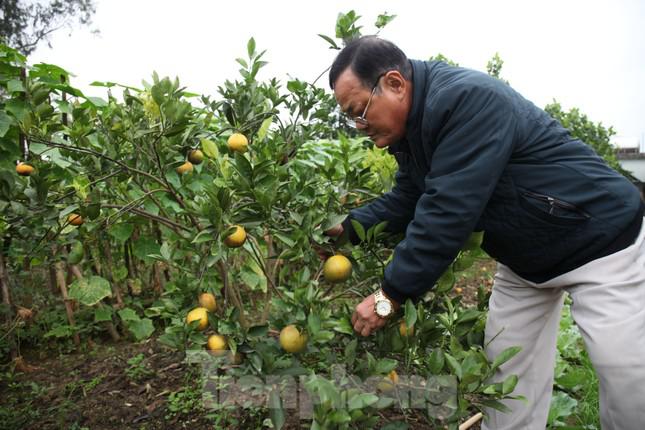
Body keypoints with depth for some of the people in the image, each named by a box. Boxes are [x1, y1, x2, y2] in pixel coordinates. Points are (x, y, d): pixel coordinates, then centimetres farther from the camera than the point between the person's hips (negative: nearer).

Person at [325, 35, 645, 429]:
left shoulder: (467, 99, -32)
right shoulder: (411, 125, -2)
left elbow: (446, 213, -36)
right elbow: (405, 201, 5)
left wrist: (391, 296, -30)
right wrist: (348, 228, -7)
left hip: (599, 240, -8)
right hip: (524, 257, 8)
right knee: (507, 371, 10)